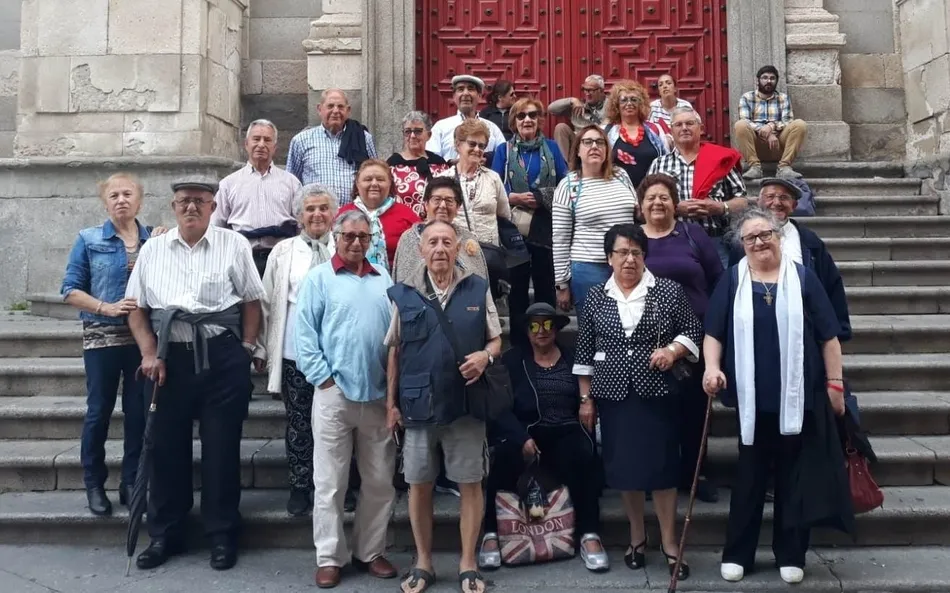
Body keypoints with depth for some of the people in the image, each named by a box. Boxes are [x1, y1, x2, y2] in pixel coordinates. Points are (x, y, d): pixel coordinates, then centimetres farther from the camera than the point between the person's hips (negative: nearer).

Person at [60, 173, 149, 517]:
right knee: (99, 411, 4)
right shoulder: (89, 240, 1)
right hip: (101, 337, -1)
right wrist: (107, 308, -14)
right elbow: (70, 290, -2)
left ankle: (132, 482, 19)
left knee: (139, 412, 6)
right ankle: (94, 484, 18)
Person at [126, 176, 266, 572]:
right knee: (166, 446, 9)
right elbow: (137, 308, 10)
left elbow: (252, 301, 3)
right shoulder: (152, 249, 9)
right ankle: (164, 535, 25)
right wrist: (149, 355, -1)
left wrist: (247, 349, -4)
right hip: (169, 358, 2)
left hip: (222, 357, -2)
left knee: (221, 448, 4)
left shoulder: (233, 245, 3)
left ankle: (222, 535, 19)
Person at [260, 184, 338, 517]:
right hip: (295, 354, 1)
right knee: (299, 423, 8)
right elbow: (268, 303, 9)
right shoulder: (282, 253, 7)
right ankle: (300, 487, 22)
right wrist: (265, 349, 6)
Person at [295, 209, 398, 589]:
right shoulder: (319, 278, 1)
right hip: (334, 394, -4)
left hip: (379, 395, 4)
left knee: (380, 481, 11)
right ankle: (329, 557, 14)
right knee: (330, 482, 3)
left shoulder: (383, 279, 12)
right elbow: (305, 334, -4)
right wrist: (324, 380, -10)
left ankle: (370, 551, 25)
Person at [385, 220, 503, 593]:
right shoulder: (403, 294, 4)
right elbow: (394, 352, 8)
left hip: (466, 403, 0)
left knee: (470, 483, 5)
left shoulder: (478, 289, 3)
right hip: (418, 404, 1)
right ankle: (423, 562, 25)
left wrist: (485, 356, -14)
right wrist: (391, 403, 4)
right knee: (418, 484, 9)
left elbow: (496, 340, 9)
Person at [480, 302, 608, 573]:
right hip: (524, 433, -1)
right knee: (506, 454, -31)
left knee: (584, 455, -30)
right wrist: (522, 438, -18)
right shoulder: (511, 360, 8)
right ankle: (491, 533, -19)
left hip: (566, 434, 1)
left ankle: (588, 534, -21)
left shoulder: (573, 358, 15)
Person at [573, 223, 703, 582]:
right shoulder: (596, 297, 4)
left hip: (657, 393, -2)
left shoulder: (669, 290, -1)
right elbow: (585, 352, 7)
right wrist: (586, 398, 5)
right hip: (613, 394, 2)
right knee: (623, 466, 8)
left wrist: (673, 350, -15)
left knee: (662, 464, 0)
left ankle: (669, 542, 14)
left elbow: (693, 332, 5)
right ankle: (636, 538, 25)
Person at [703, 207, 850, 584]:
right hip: (752, 397, 0)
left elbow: (828, 336, 3)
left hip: (799, 396, 0)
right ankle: (736, 554, 18)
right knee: (749, 476, 8)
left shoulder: (802, 277, 3)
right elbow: (714, 332, 0)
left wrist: (835, 383, -1)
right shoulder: (732, 281, 3)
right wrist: (712, 367, -17)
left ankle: (791, 555, 21)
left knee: (794, 477, 9)